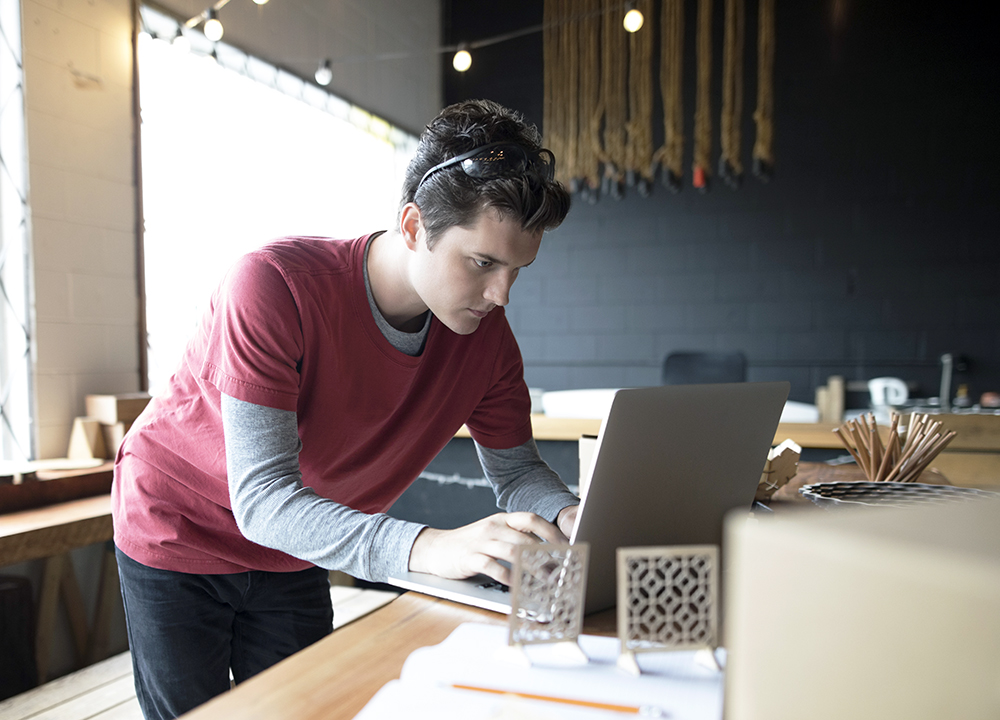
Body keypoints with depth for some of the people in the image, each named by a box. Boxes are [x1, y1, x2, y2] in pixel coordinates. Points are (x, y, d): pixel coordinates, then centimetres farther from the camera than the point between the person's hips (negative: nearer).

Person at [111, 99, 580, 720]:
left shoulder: (487, 335, -16)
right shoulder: (273, 284, -33)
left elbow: (517, 470, -5)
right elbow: (261, 499, -37)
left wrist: (571, 516, -28)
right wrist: (429, 547, -50)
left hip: (296, 555, 4)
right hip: (176, 530, -4)